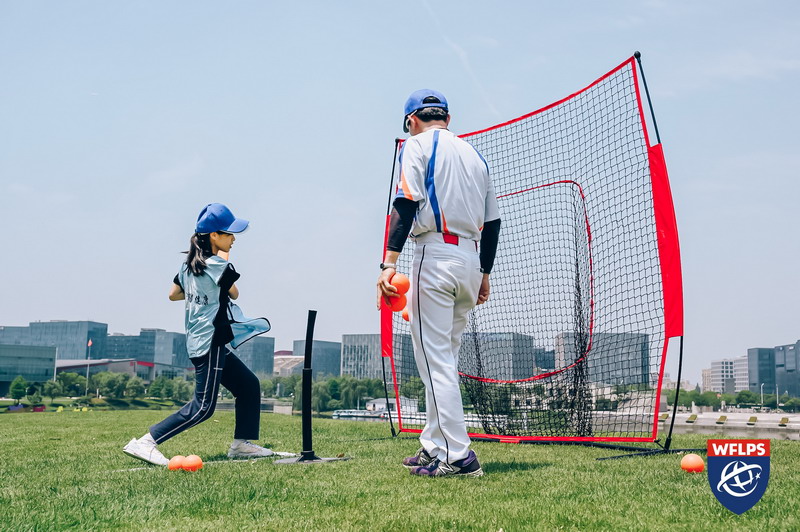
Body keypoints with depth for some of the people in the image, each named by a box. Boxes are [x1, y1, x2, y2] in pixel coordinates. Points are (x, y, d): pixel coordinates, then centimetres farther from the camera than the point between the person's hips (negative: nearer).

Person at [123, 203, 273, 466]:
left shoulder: (190, 264, 9)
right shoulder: (218, 265, -16)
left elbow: (173, 294, 21)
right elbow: (234, 293, 1)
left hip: (197, 342, 10)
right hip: (210, 342, -10)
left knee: (249, 385, 16)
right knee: (203, 407, -11)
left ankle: (242, 444, 20)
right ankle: (145, 442, -13)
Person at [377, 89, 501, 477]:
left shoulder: (418, 145, 1)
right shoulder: (474, 154, 20)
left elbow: (406, 204, -14)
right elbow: (492, 222, 18)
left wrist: (389, 264, -20)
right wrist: (484, 274, 24)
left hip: (437, 254, -7)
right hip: (471, 259, 7)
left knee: (435, 358, -6)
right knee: (444, 359, 15)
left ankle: (456, 455, -10)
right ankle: (433, 446, 20)